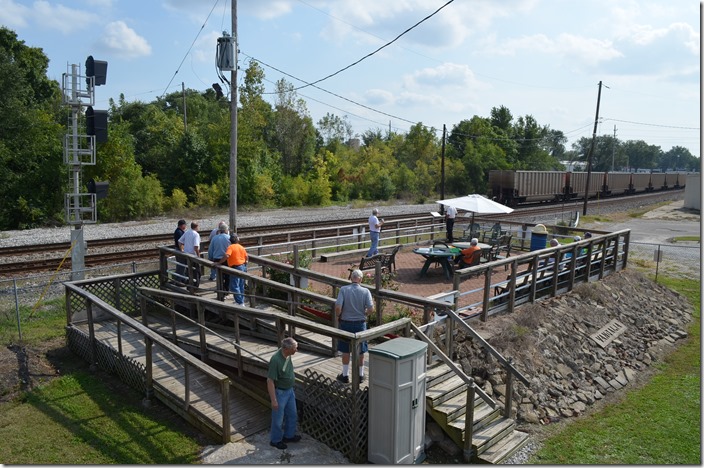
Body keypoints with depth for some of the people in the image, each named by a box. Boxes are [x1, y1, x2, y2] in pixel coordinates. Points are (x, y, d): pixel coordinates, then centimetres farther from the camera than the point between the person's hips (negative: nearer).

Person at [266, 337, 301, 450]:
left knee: (292, 415, 21)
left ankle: (289, 435, 42)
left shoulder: (287, 355, -7)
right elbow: (270, 381, -28)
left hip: (289, 390, 8)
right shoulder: (276, 360, -33)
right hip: (279, 392, -8)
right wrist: (273, 400, -24)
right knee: (278, 418, 12)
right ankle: (275, 440, 32)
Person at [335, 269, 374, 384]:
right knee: (360, 351, 15)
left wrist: (338, 316, 1)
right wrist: (364, 313, 5)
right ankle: (360, 375, 27)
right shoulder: (365, 291, -11)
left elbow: (338, 307, -19)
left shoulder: (344, 290, -13)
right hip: (360, 323, 1)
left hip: (346, 323, -1)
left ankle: (345, 375, 23)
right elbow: (371, 309, -16)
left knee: (345, 351, 14)